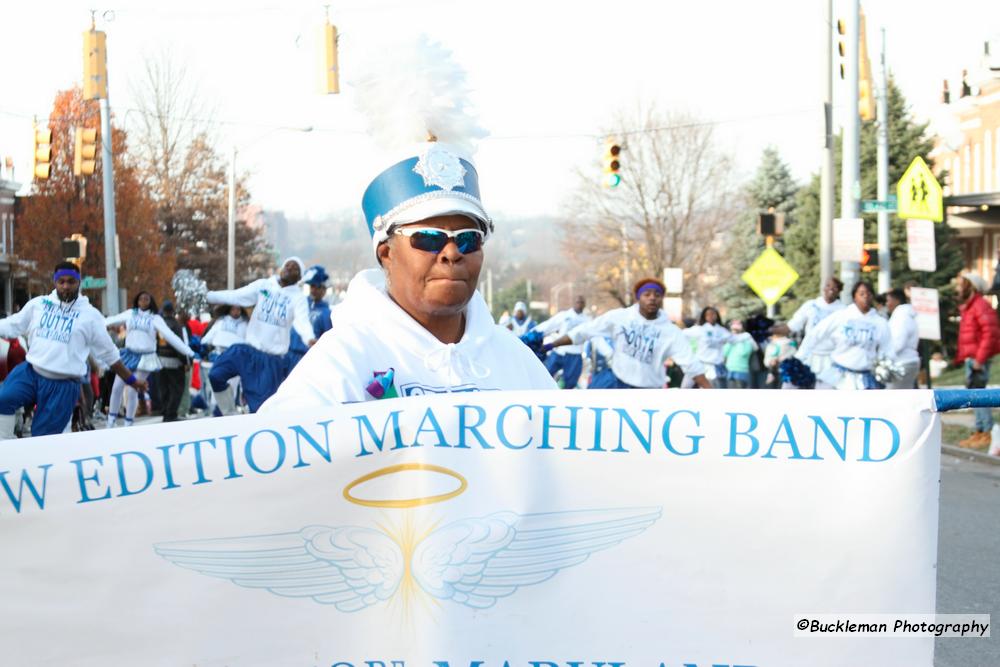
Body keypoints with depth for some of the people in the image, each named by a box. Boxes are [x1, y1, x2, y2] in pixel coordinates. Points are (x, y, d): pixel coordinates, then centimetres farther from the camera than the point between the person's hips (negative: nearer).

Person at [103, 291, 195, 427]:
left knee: (132, 391, -4)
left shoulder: (155, 318, -1)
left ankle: (128, 424, 11)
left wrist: (189, 352, -12)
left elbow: (170, 336, -5)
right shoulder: (130, 314, 6)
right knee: (117, 387, 0)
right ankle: (111, 422, 13)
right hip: (129, 354, 2)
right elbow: (111, 320, 9)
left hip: (145, 358, -2)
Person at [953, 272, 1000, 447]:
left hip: (977, 359, -10)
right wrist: (960, 356, 14)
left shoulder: (980, 306, -13)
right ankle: (979, 432, 17)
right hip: (970, 358, 10)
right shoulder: (967, 307, 18)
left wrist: (979, 358, -22)